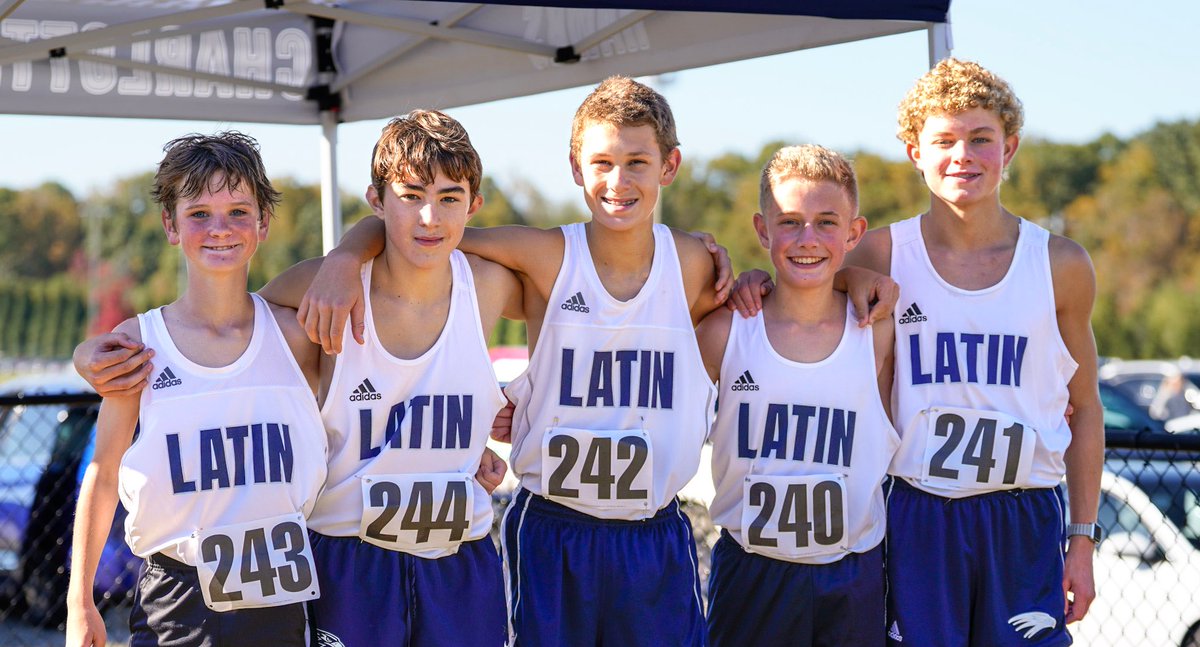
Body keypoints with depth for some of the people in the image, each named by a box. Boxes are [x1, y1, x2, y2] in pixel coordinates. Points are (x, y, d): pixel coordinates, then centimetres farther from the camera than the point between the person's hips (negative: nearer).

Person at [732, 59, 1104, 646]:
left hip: (1025, 524, 0)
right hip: (917, 523, 0)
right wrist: (758, 284, -8)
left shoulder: (1061, 265, 3)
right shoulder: (885, 254, 1)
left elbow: (1085, 410, 10)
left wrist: (1083, 539, 7)